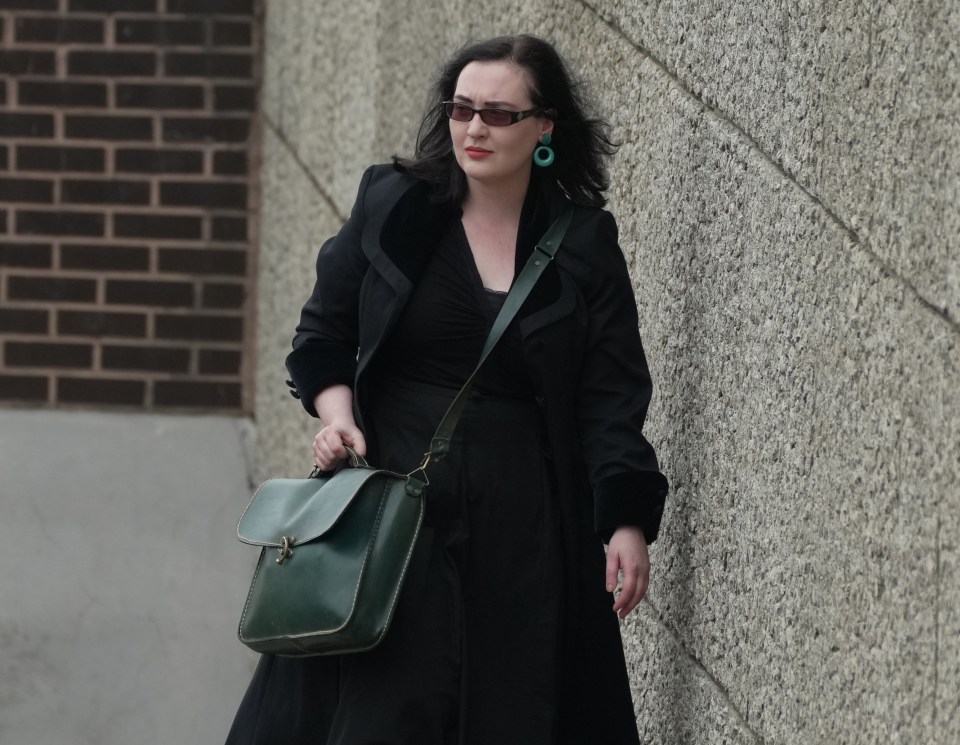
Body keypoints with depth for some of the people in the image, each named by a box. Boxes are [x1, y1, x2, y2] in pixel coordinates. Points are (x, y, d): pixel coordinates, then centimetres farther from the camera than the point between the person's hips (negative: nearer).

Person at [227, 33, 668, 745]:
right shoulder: (392, 205, 4)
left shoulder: (584, 244, 3)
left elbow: (612, 395, 1)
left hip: (524, 527, 0)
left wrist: (626, 522, -9)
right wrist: (336, 411, -6)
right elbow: (324, 332, 13)